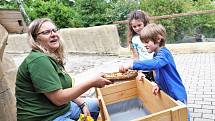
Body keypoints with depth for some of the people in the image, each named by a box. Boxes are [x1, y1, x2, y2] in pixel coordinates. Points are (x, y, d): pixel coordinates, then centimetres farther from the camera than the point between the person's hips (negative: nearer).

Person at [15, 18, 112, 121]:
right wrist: (92, 83, -23)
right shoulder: (39, 60, -24)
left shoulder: (54, 57, 6)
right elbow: (58, 98, -26)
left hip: (63, 108, 9)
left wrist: (82, 104, 0)